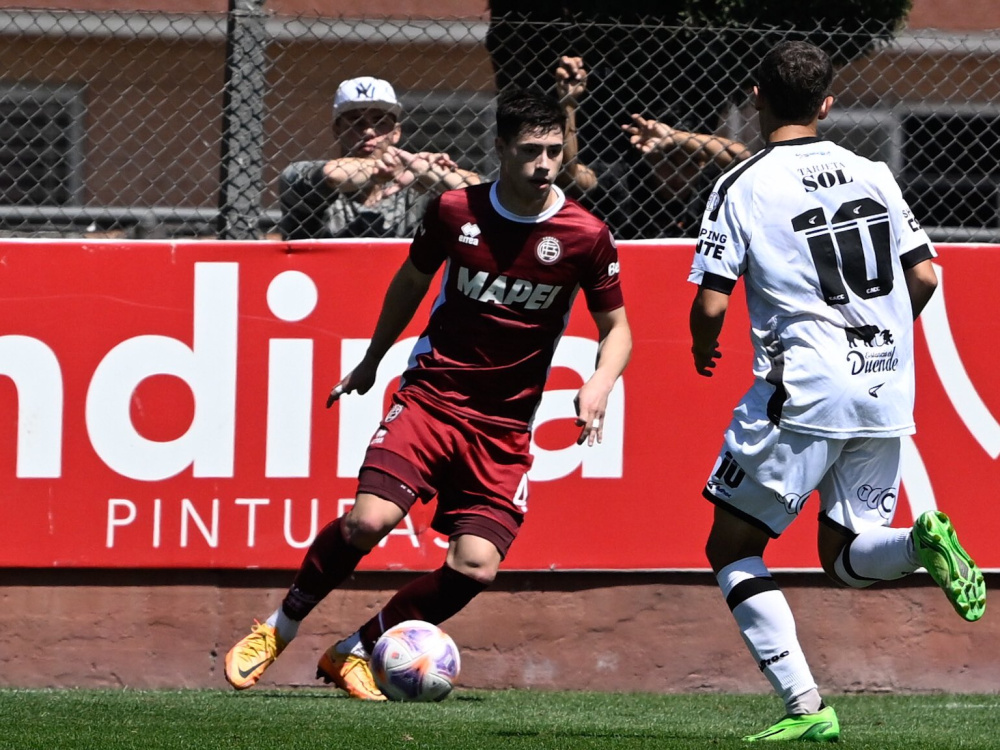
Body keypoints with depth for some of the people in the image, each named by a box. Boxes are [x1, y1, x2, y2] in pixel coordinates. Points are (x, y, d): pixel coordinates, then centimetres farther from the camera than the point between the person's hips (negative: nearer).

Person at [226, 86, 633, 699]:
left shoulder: (585, 235, -5)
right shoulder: (455, 210, -3)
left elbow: (616, 327, 5)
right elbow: (411, 282, 17)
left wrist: (599, 386, -16)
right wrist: (371, 360, 26)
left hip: (505, 426, 1)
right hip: (431, 395, -1)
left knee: (476, 567, -13)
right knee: (370, 518, -23)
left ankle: (356, 651, 8)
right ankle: (281, 627, 1)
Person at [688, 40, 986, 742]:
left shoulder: (741, 188, -4)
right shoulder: (872, 175, 10)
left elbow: (711, 303, -8)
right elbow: (924, 276, 10)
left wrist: (703, 347, 15)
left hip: (804, 394, -5)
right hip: (886, 395, 5)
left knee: (732, 547, 8)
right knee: (845, 556, 16)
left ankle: (806, 705, -6)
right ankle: (922, 542, -19)